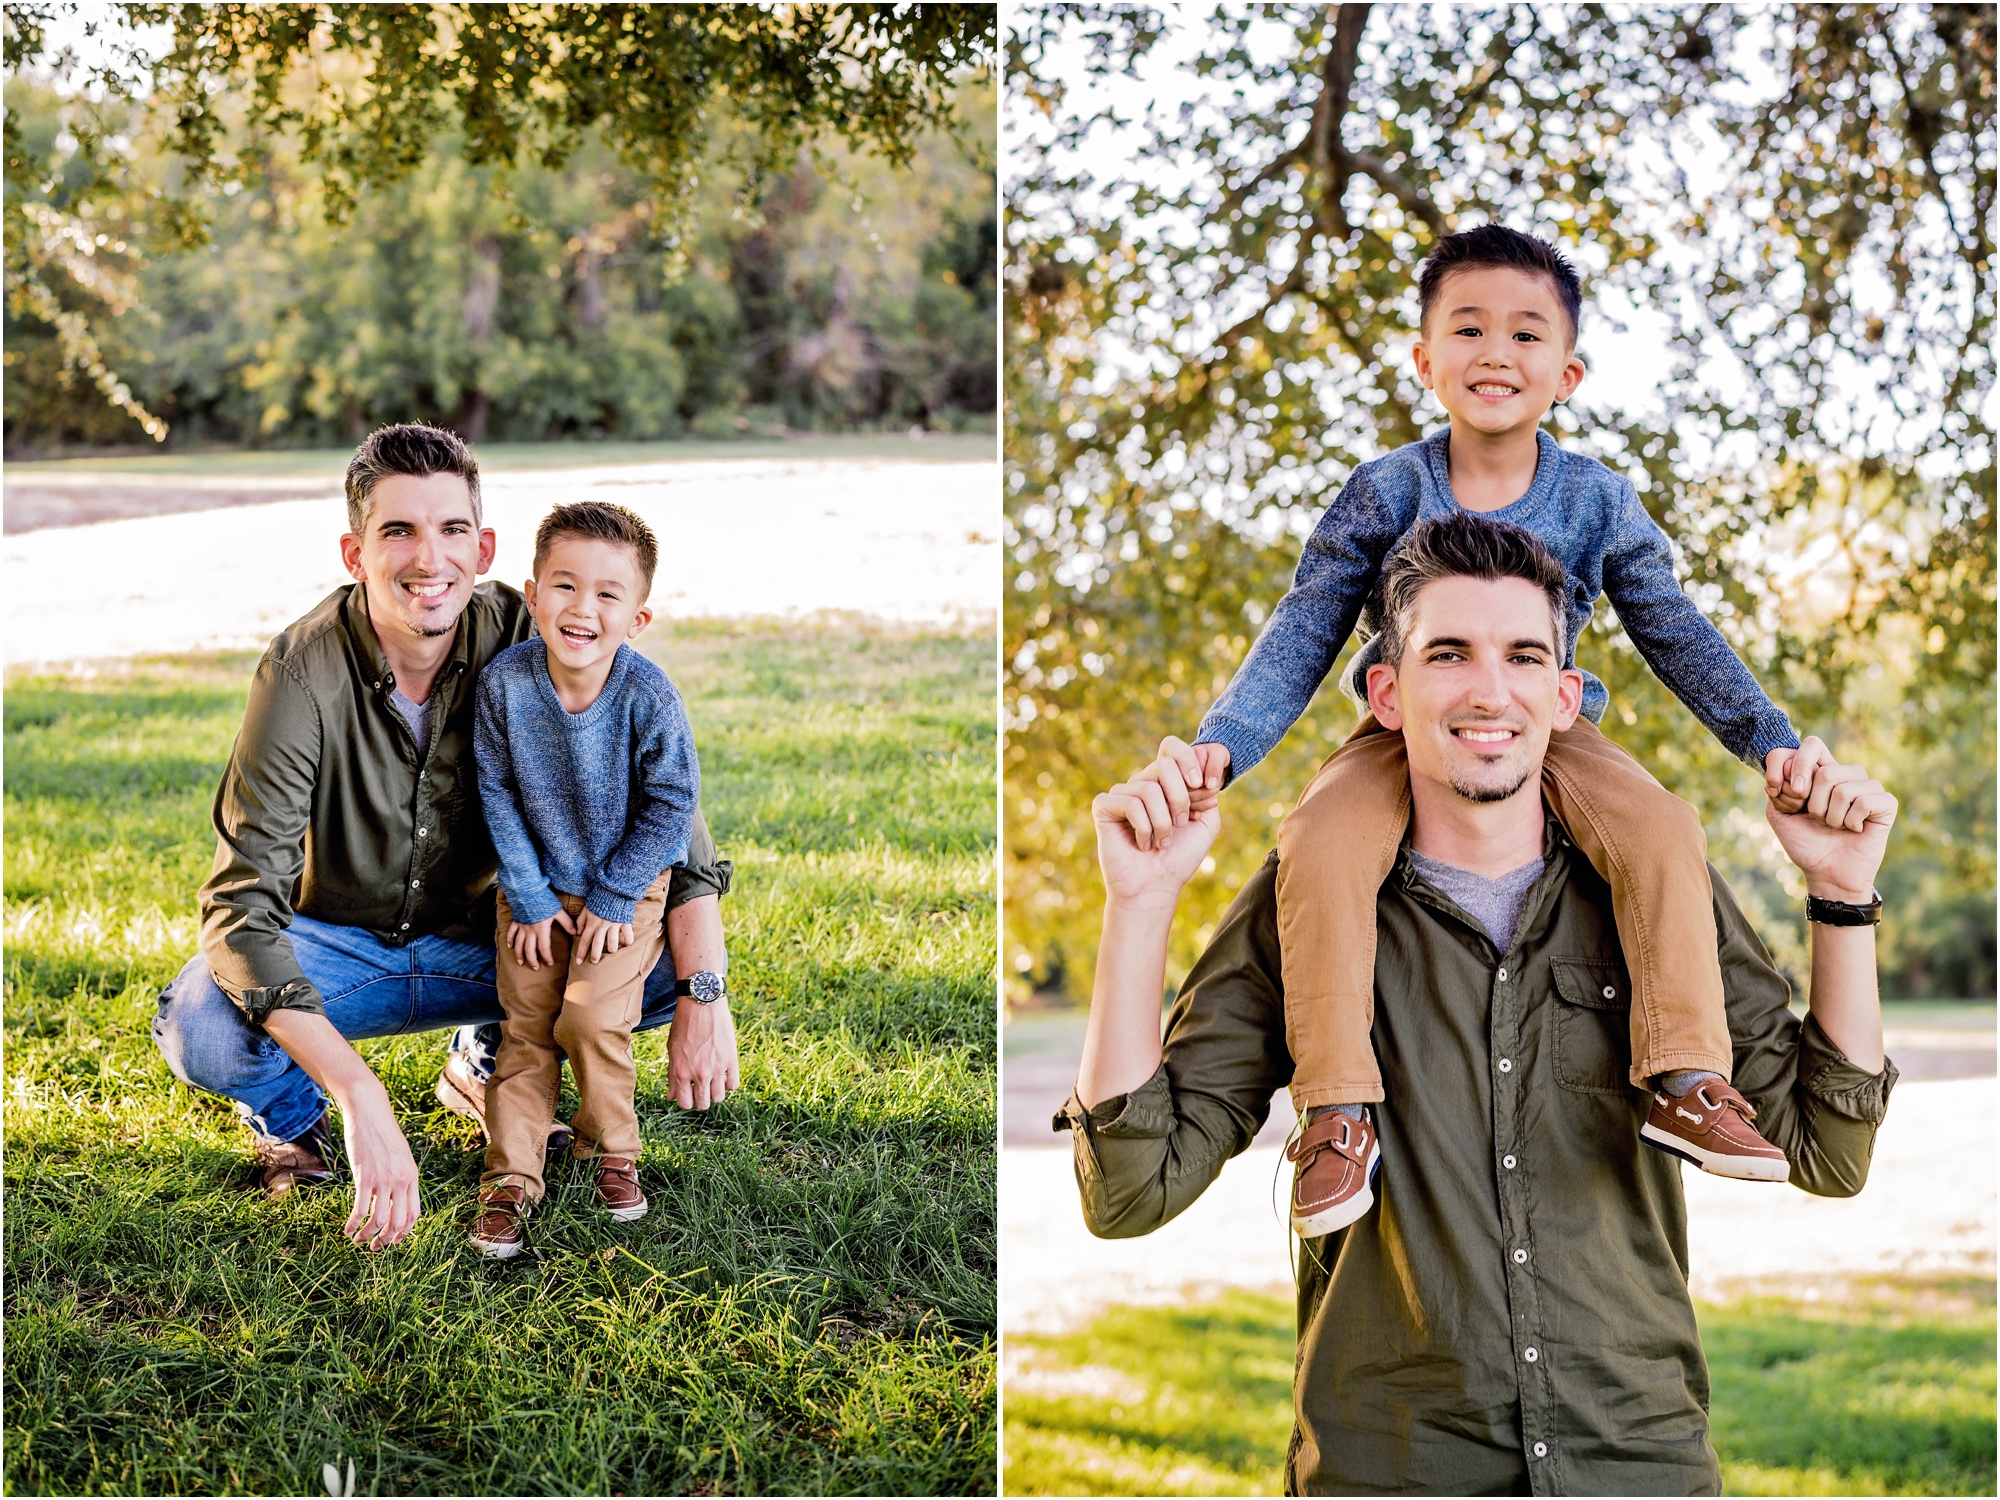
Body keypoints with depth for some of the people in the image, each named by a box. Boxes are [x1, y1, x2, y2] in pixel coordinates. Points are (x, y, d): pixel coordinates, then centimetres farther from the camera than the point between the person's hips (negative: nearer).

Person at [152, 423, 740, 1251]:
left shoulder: (520, 640, -18)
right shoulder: (306, 671, -27)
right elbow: (243, 905, -33)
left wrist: (705, 1000, -23)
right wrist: (363, 1101, -44)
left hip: (476, 943, 3)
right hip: (334, 944, -3)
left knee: (668, 960, -18)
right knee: (198, 1027, -33)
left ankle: (488, 1060, 12)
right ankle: (289, 1111, 5)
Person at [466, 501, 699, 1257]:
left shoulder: (649, 697, -24)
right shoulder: (503, 682, -19)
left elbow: (670, 803, -13)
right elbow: (497, 794, -8)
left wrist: (612, 897, -12)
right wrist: (529, 898, -8)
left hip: (627, 883, -2)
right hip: (536, 883, 2)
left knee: (591, 1017, -14)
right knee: (524, 1027, 2)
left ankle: (611, 1149, 11)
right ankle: (509, 1180, 13)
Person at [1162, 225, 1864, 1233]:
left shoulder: (1596, 500, -4)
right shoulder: (1385, 494, -8)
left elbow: (1678, 636, 3)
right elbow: (1300, 638, -7)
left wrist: (1771, 740, -7)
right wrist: (1220, 743, -22)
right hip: (1403, 733, -1)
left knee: (1663, 830, -26)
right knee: (1318, 845, -29)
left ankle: (1686, 1081, -19)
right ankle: (1339, 1112, -24)